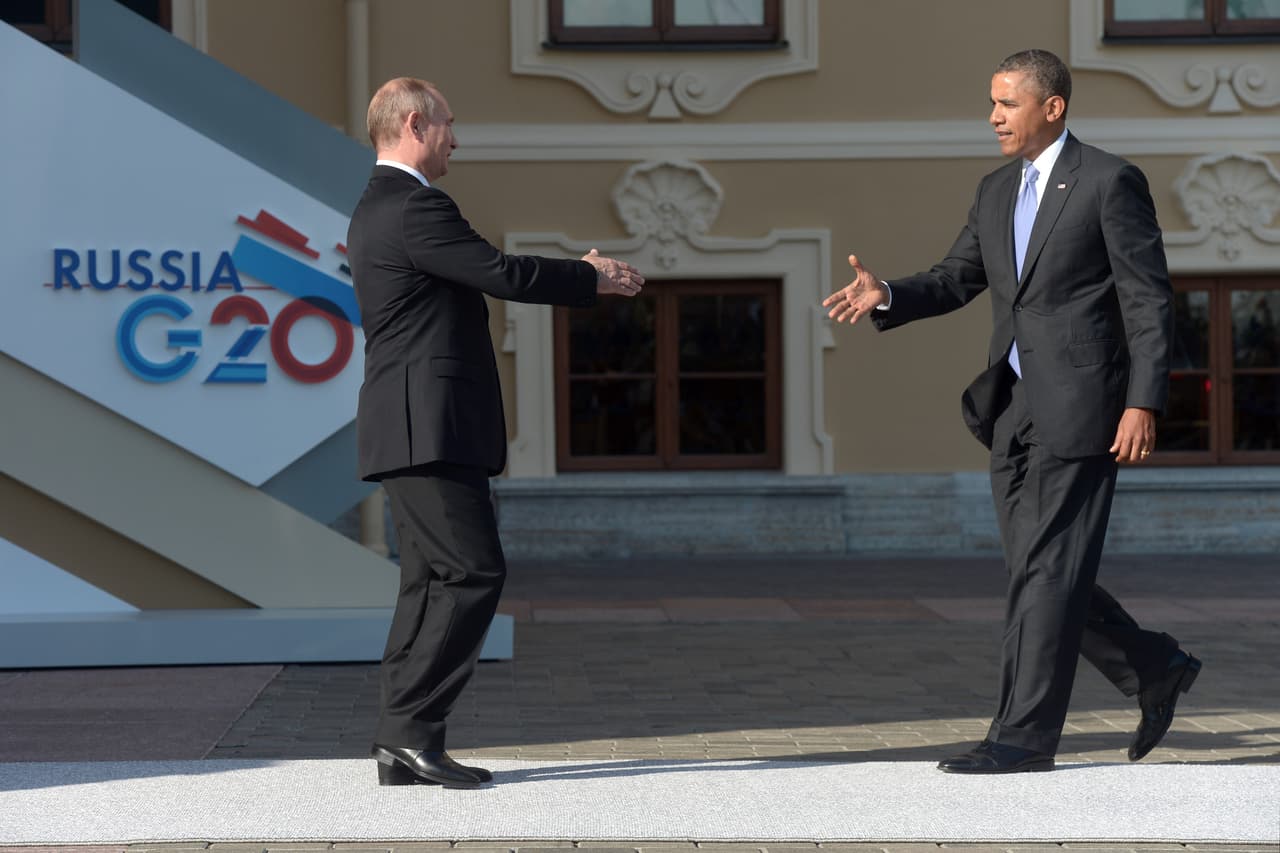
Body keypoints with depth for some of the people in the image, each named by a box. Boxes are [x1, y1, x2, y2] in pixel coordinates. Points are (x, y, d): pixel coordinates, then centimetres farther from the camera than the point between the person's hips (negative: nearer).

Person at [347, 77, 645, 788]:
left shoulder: (380, 209, 21)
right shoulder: (416, 208, -14)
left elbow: (489, 276, 24)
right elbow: (504, 275, -16)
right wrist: (595, 281, -2)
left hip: (414, 429, 11)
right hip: (431, 427, -11)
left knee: (434, 579, 9)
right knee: (473, 570, -10)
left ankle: (402, 746, 9)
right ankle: (412, 728, -10)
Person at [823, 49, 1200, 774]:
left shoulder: (1111, 182, -7)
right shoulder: (997, 190, 15)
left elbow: (1150, 299, -9)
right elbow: (957, 279, 16)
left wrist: (1143, 403, -16)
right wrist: (886, 297, -3)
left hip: (1081, 406, -8)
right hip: (1015, 408, 8)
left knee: (1050, 573, -7)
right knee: (1037, 572, 10)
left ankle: (1024, 735, -2)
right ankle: (1157, 672, 27)